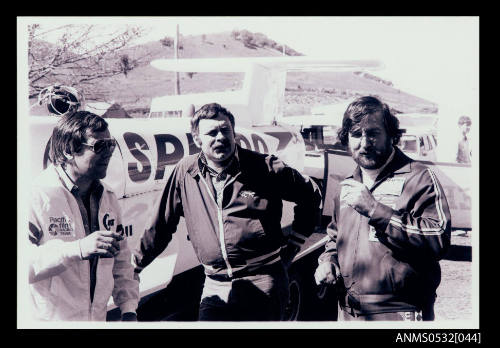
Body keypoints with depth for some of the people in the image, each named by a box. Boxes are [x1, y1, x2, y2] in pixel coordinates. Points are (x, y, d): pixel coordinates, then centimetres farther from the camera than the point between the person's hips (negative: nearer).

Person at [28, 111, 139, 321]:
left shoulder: (108, 199, 7)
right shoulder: (37, 195, -15)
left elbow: (121, 262, 13)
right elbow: (26, 265, -26)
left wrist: (129, 309, 5)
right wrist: (77, 250, -33)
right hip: (48, 320, -6)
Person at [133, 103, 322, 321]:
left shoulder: (265, 168, -1)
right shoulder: (185, 173, 4)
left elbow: (311, 195, 12)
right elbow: (161, 225, 14)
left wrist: (293, 243, 11)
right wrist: (135, 264, 17)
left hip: (262, 284, -2)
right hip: (216, 289, 2)